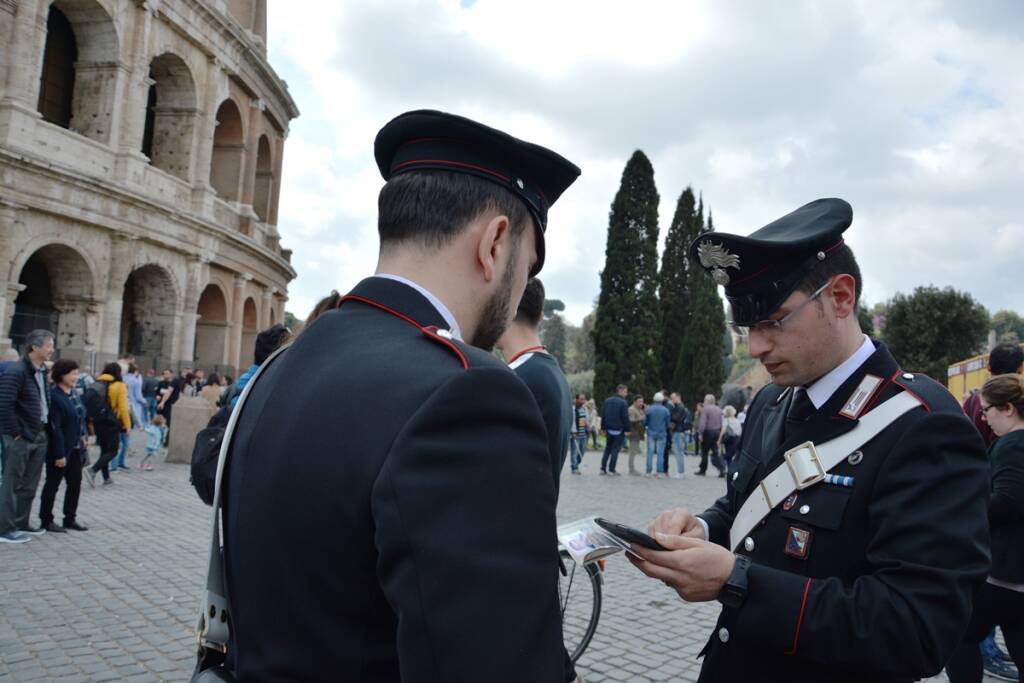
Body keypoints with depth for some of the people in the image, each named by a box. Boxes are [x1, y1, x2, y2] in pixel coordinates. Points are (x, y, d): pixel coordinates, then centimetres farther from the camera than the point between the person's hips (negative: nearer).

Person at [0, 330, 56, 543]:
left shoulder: (42, 371, 10)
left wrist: (45, 428, 12)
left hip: (39, 436, 8)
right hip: (21, 438, -8)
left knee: (29, 485, 16)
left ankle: (21, 524, 27)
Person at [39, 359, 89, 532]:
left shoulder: (74, 393, 8)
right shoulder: (54, 396, -19)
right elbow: (55, 428, -21)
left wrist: (84, 435, 5)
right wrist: (59, 454, -21)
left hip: (76, 449, 8)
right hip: (60, 449, -8)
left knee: (75, 483, 12)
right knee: (52, 485, 5)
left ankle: (70, 519, 23)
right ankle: (46, 520, 18)